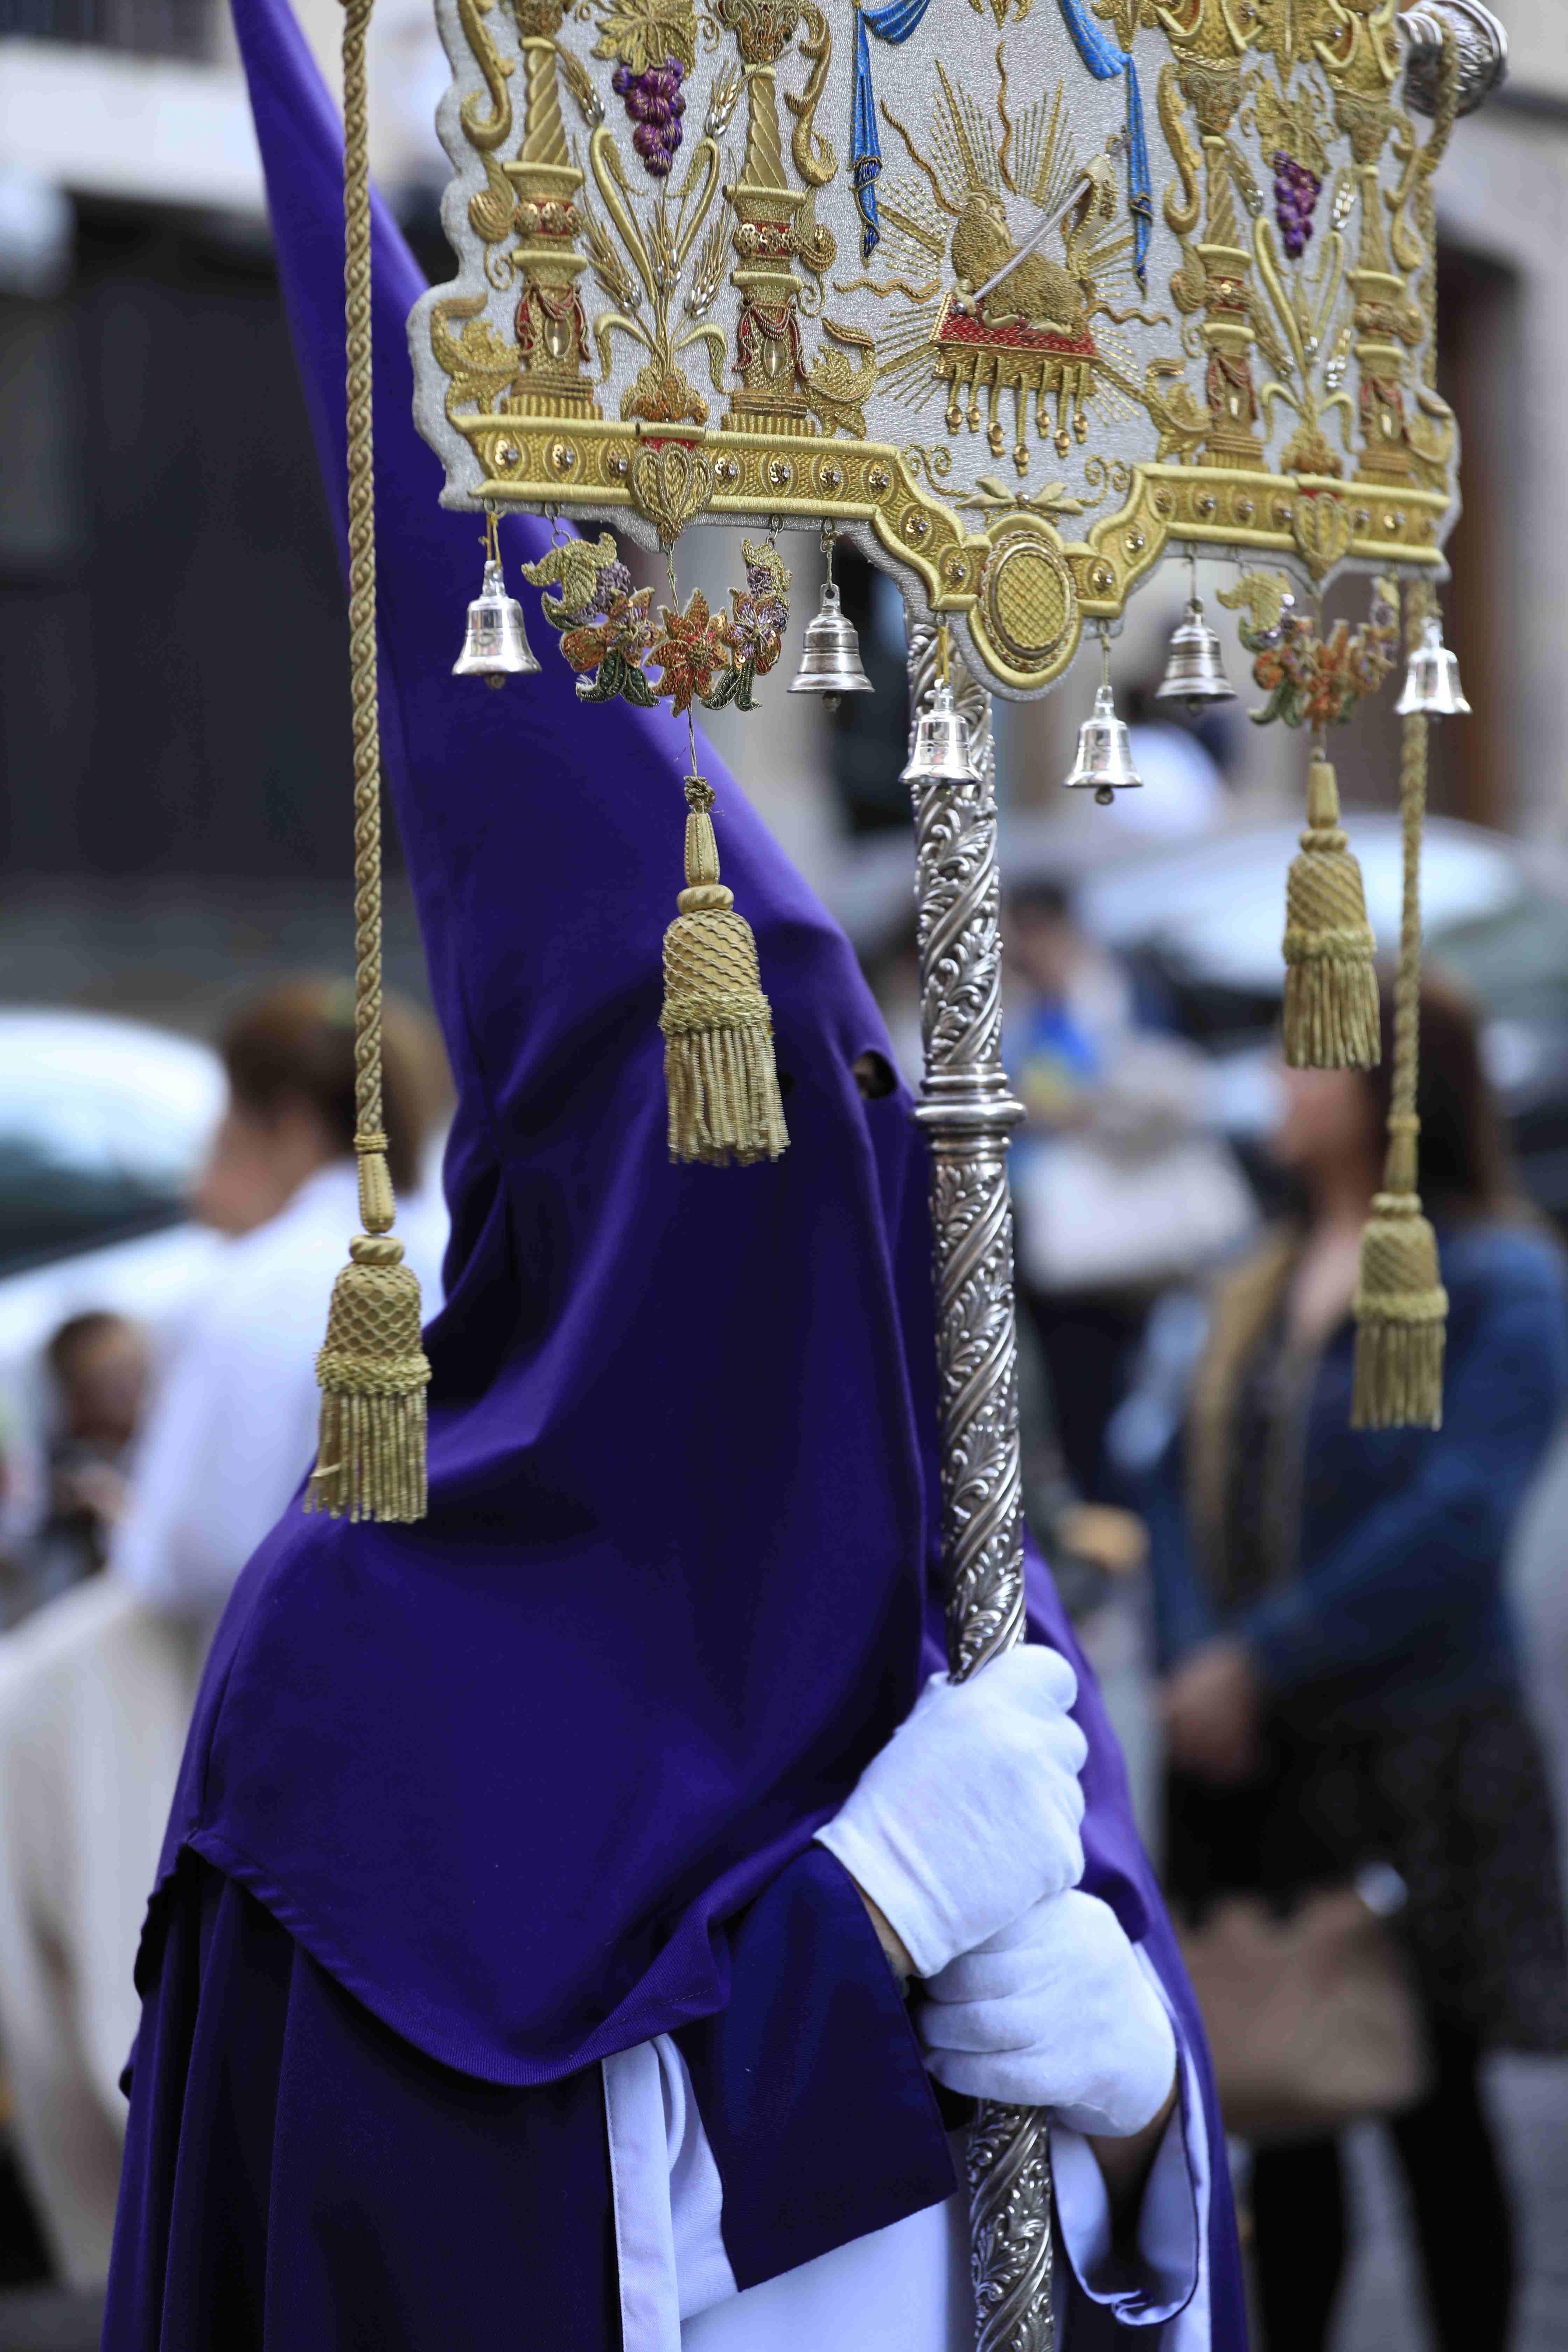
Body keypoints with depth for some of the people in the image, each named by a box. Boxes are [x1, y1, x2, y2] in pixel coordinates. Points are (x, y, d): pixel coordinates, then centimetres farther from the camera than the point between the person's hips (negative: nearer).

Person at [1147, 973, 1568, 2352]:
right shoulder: (1261, 1286, 11)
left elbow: (1457, 1522, -19)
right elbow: (1189, 1480, 7)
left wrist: (1263, 1661, -18)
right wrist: (1196, 1664, -10)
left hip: (1420, 1764, -6)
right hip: (1255, 1765, 6)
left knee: (1434, 2114, 3)